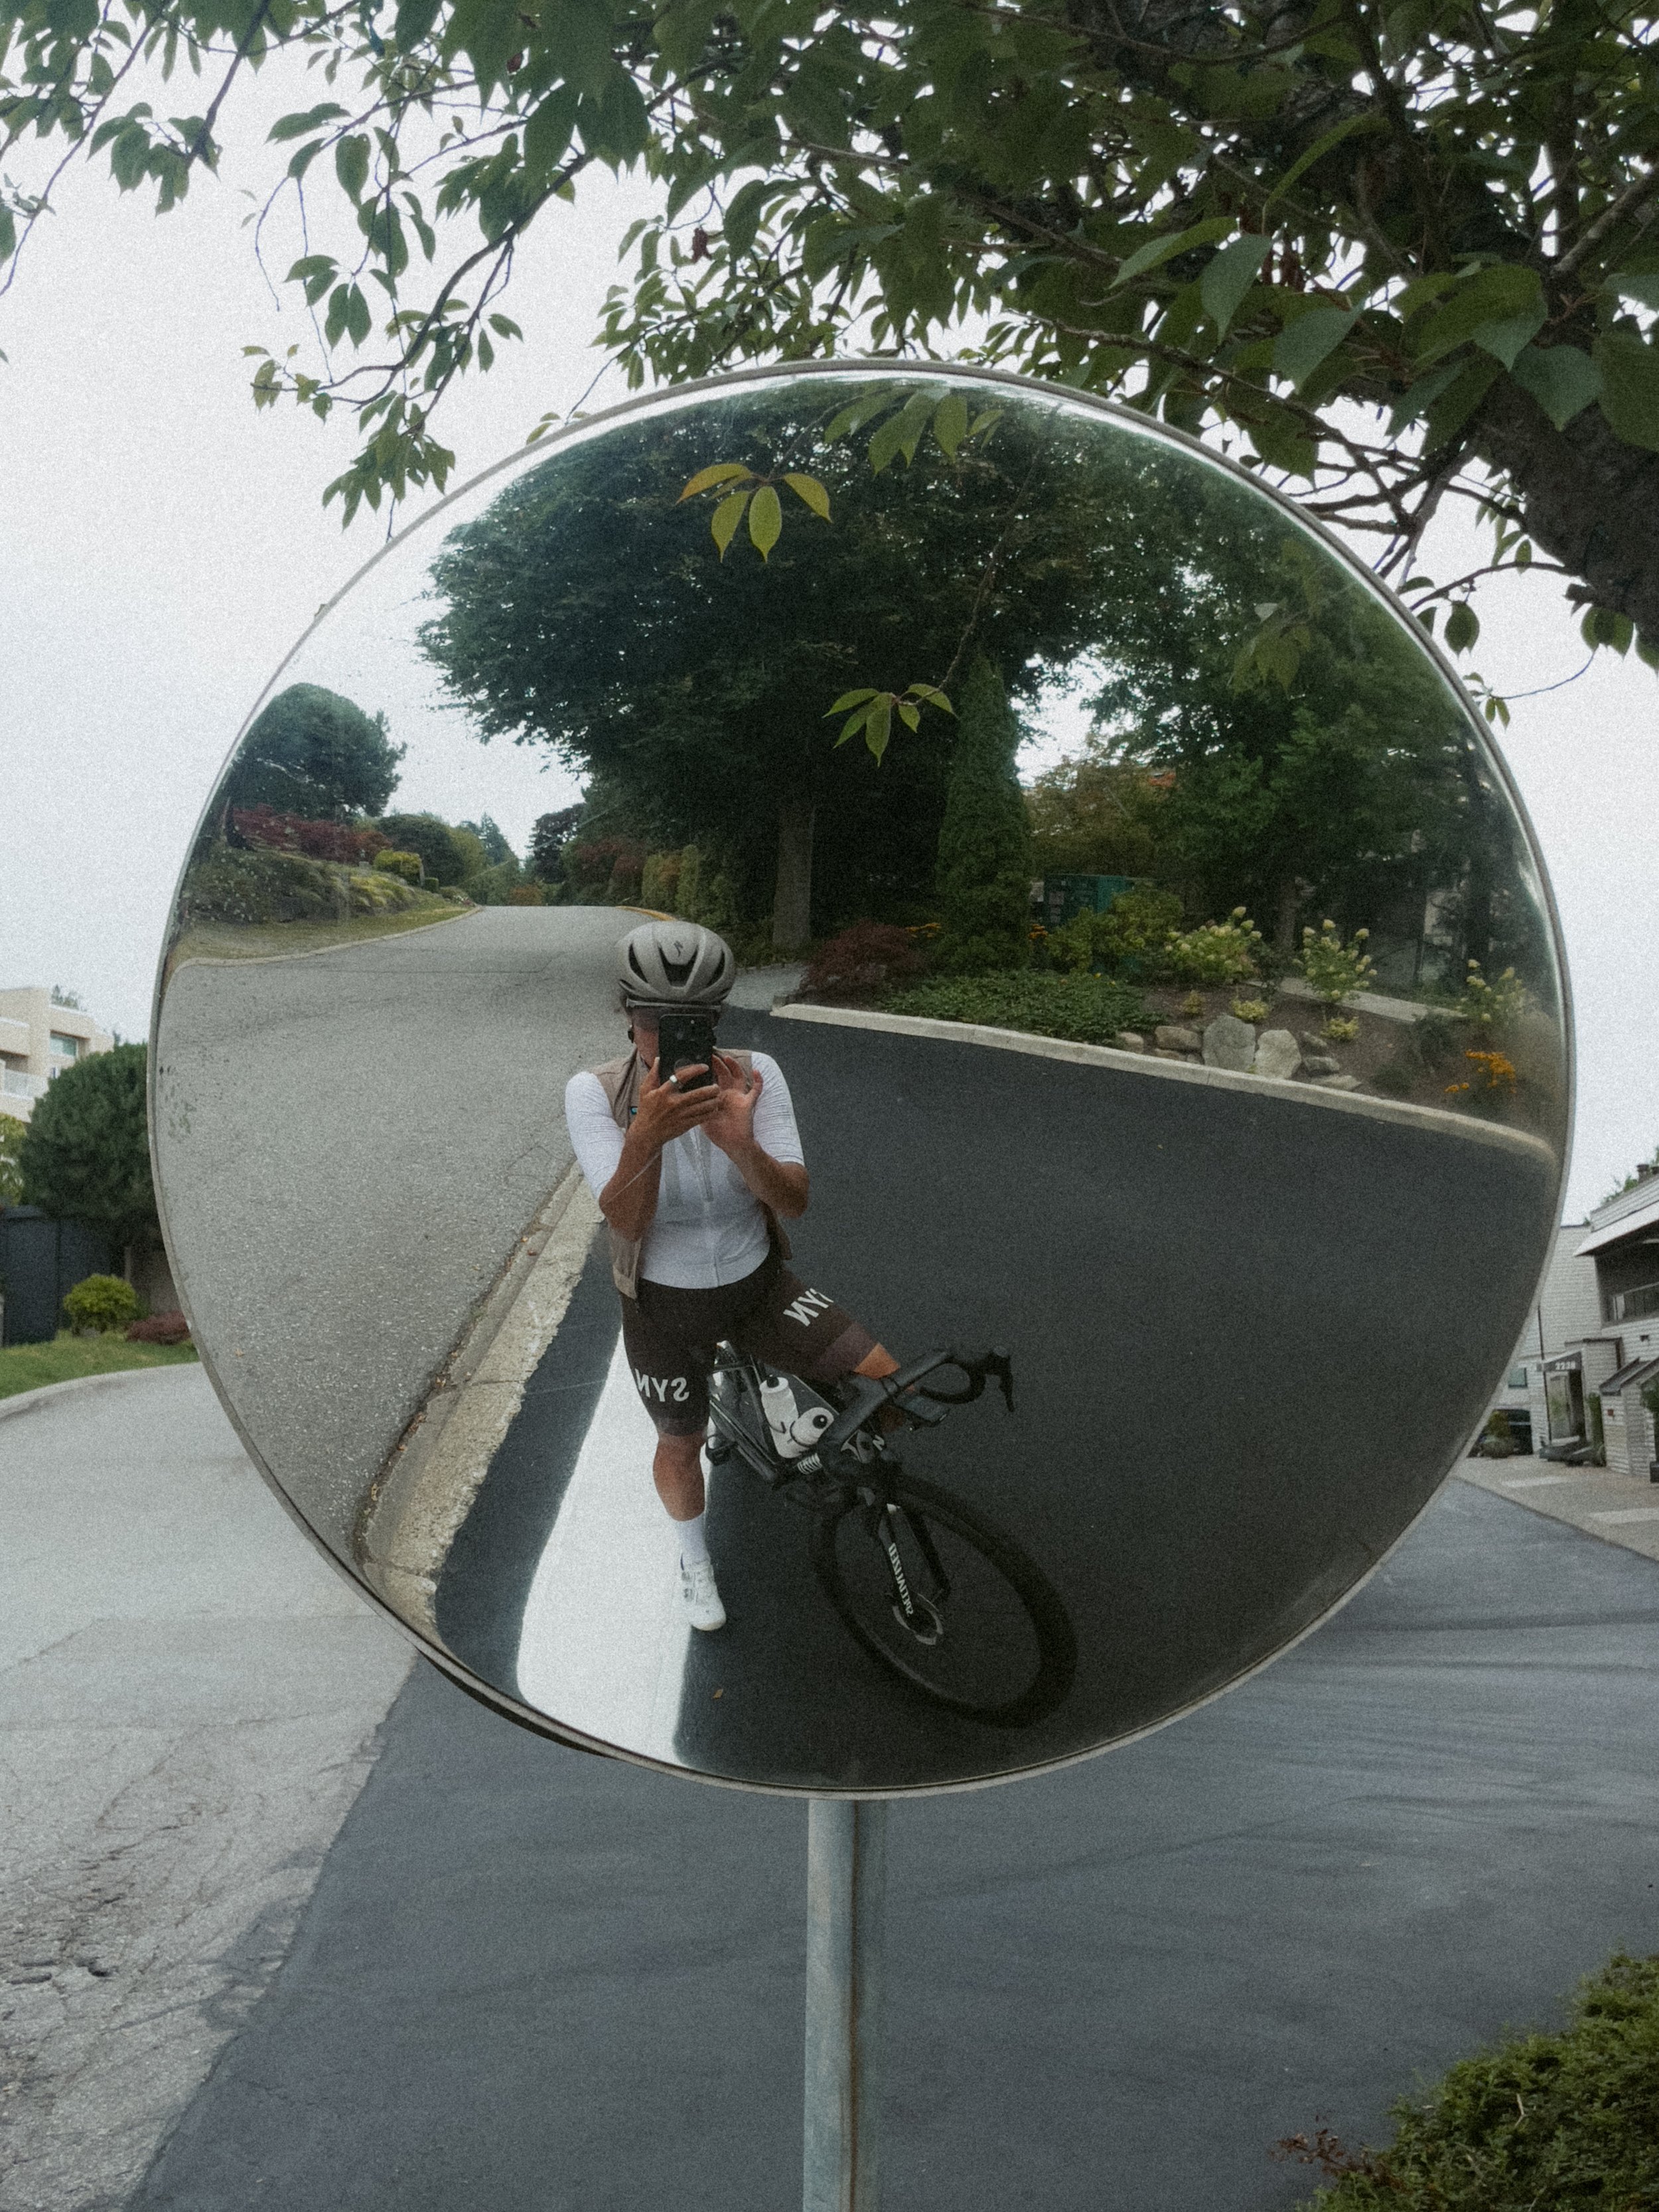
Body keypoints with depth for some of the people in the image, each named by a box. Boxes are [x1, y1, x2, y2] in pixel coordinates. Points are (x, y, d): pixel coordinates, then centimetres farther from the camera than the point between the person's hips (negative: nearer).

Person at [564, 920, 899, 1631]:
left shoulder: (753, 1076, -19)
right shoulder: (596, 1092, -22)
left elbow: (794, 1202, -23)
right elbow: (627, 1221, -30)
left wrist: (740, 1143, -44)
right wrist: (646, 1137, -50)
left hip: (758, 1282, 1)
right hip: (664, 1303, -1)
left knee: (887, 1387, -11)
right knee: (680, 1443, 17)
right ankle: (694, 1557, 50)